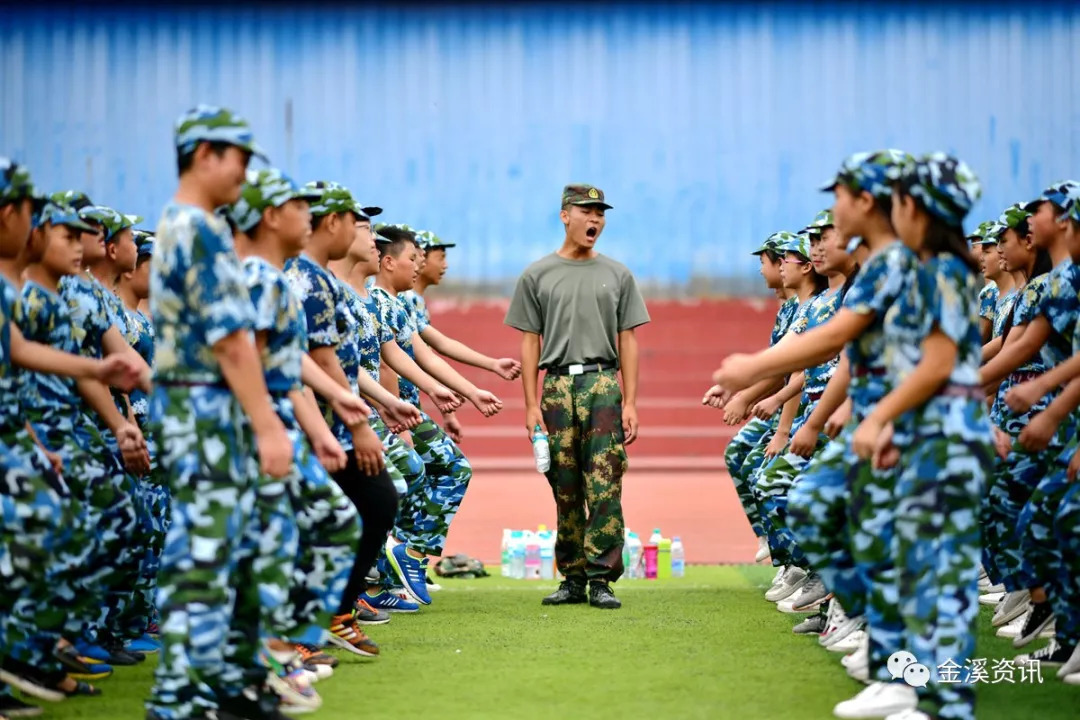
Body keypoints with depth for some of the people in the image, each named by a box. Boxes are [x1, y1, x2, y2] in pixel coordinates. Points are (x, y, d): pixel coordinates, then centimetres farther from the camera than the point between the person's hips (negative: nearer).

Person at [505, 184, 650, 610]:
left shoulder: (617, 275, 12)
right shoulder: (538, 275, 10)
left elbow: (627, 342, 10)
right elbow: (529, 342, 8)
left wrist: (630, 403, 0)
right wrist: (531, 405, -1)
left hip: (604, 386, 0)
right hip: (557, 387, 0)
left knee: (605, 489, -8)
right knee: (565, 490, 4)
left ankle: (601, 579, -7)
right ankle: (572, 579, 12)